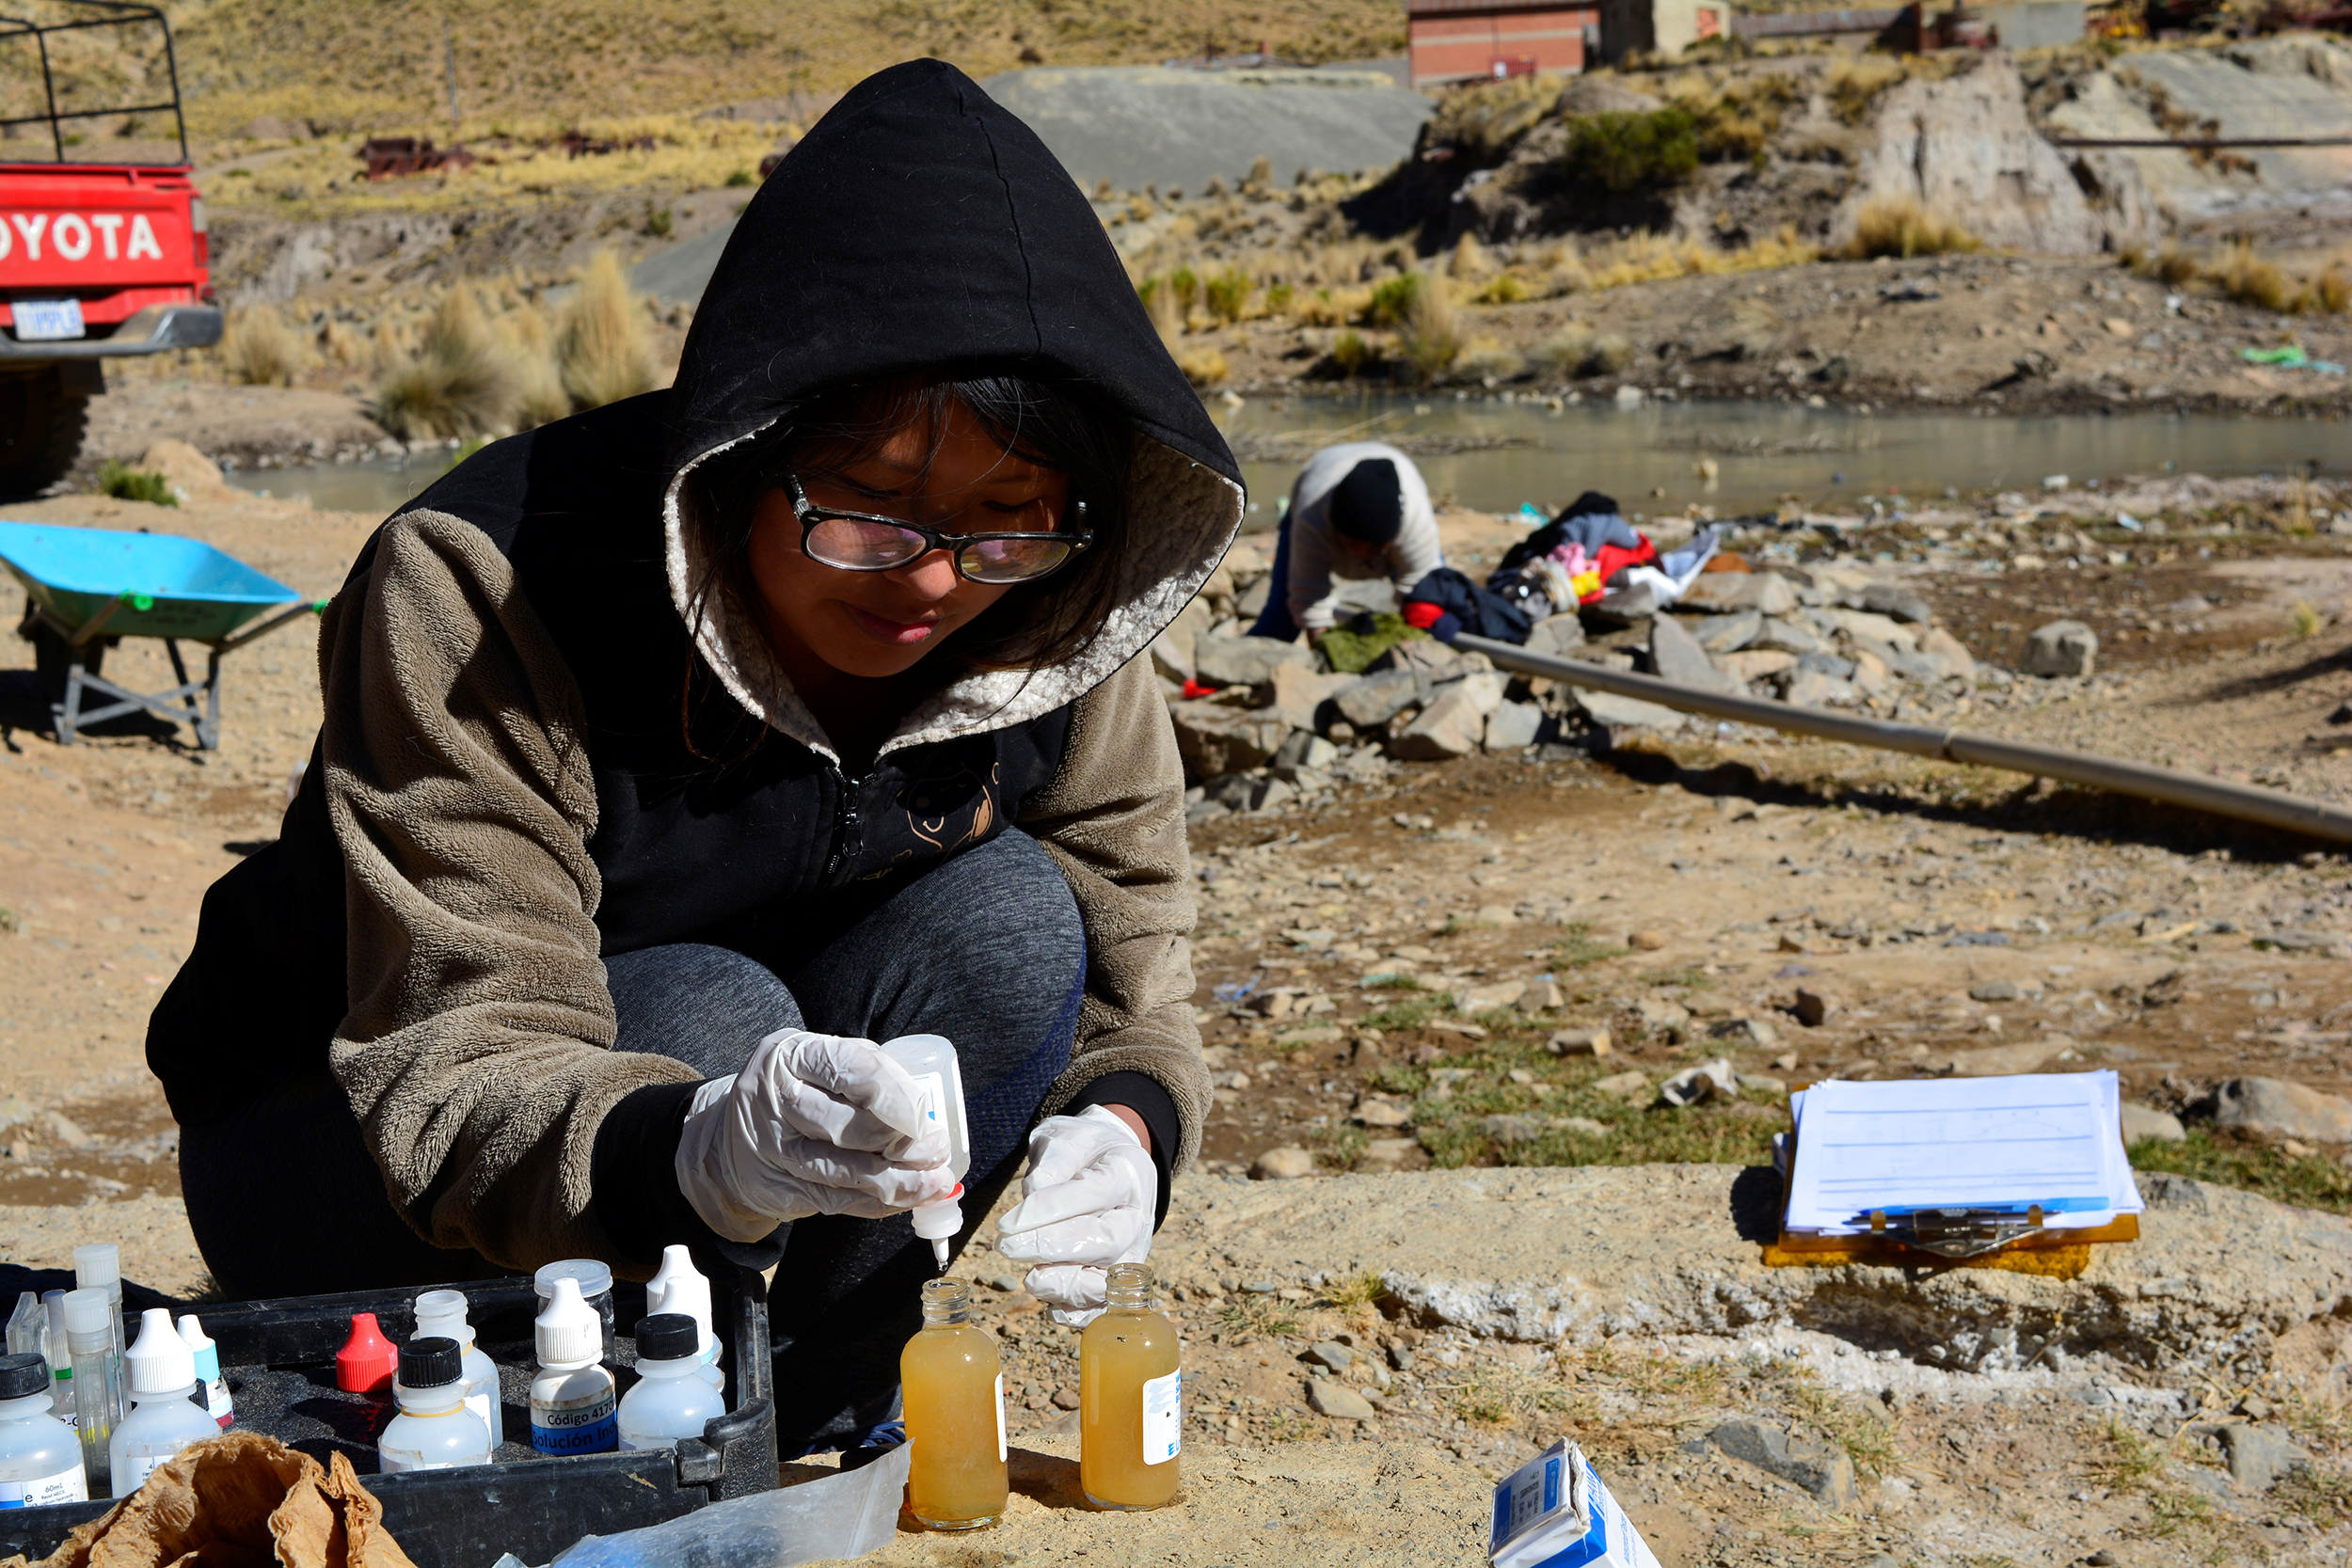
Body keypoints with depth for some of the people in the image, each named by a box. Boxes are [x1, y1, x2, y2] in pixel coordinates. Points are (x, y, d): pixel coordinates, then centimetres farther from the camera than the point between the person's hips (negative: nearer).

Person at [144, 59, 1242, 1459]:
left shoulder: (1050, 636, -15)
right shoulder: (480, 588, -30)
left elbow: (1133, 989, -11)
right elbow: (451, 1075, -34)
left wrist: (1120, 1134, -35)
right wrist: (698, 1147, -56)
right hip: (337, 1146, -4)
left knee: (1009, 919, -23)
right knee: (708, 1018, -35)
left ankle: (817, 1427, -8)